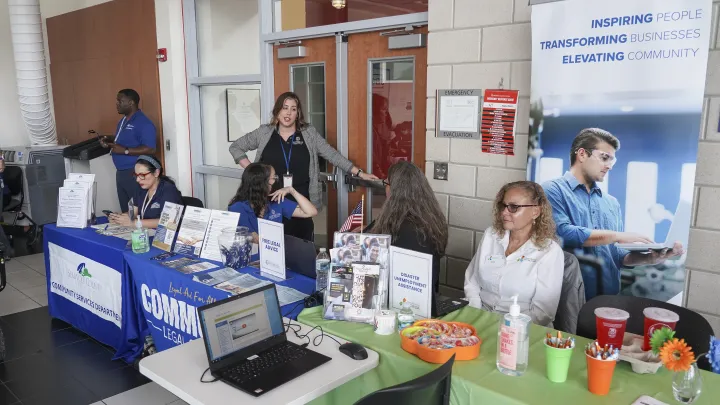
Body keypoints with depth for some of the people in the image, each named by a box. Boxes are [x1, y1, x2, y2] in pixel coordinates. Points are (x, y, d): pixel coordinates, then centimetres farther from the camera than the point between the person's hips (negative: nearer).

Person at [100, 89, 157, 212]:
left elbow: (150, 149, -23)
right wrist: (109, 143, 7)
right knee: (125, 210, 15)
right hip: (121, 172, 10)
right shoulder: (123, 121, 15)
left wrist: (125, 151, -24)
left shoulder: (143, 123, -15)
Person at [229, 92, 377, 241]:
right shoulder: (264, 133, 4)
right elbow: (235, 147, 12)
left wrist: (360, 173, -4)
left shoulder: (309, 133, 3)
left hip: (301, 202, 0)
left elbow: (332, 155, 2)